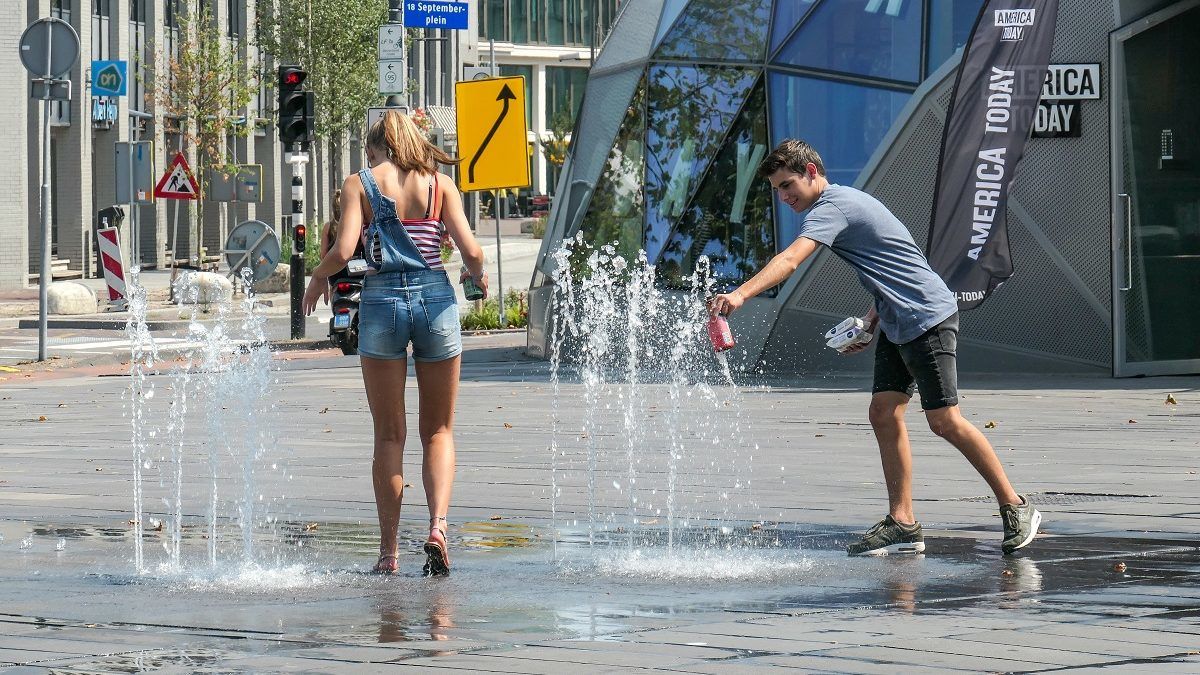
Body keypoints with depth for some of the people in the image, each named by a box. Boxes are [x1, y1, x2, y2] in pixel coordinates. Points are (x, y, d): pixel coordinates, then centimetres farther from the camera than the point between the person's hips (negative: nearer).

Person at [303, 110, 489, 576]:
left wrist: (319, 277, 11)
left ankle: (389, 551, 6)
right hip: (435, 297, 1)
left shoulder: (359, 184, 2)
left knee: (389, 436, 7)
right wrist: (477, 274, 20)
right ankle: (438, 524, -11)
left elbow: (343, 251, -9)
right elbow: (471, 250, -2)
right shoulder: (439, 184, 6)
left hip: (382, 300, -1)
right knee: (438, 431, 11)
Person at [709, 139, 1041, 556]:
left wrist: (741, 294, -45)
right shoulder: (845, 201, 15)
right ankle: (902, 524, 1)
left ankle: (1015, 507, 2)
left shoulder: (831, 208, -17)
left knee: (944, 421, -8)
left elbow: (790, 260, -33)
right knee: (884, 413, 1)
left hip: (928, 317, -10)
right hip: (897, 324, 10)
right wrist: (871, 320, 14)